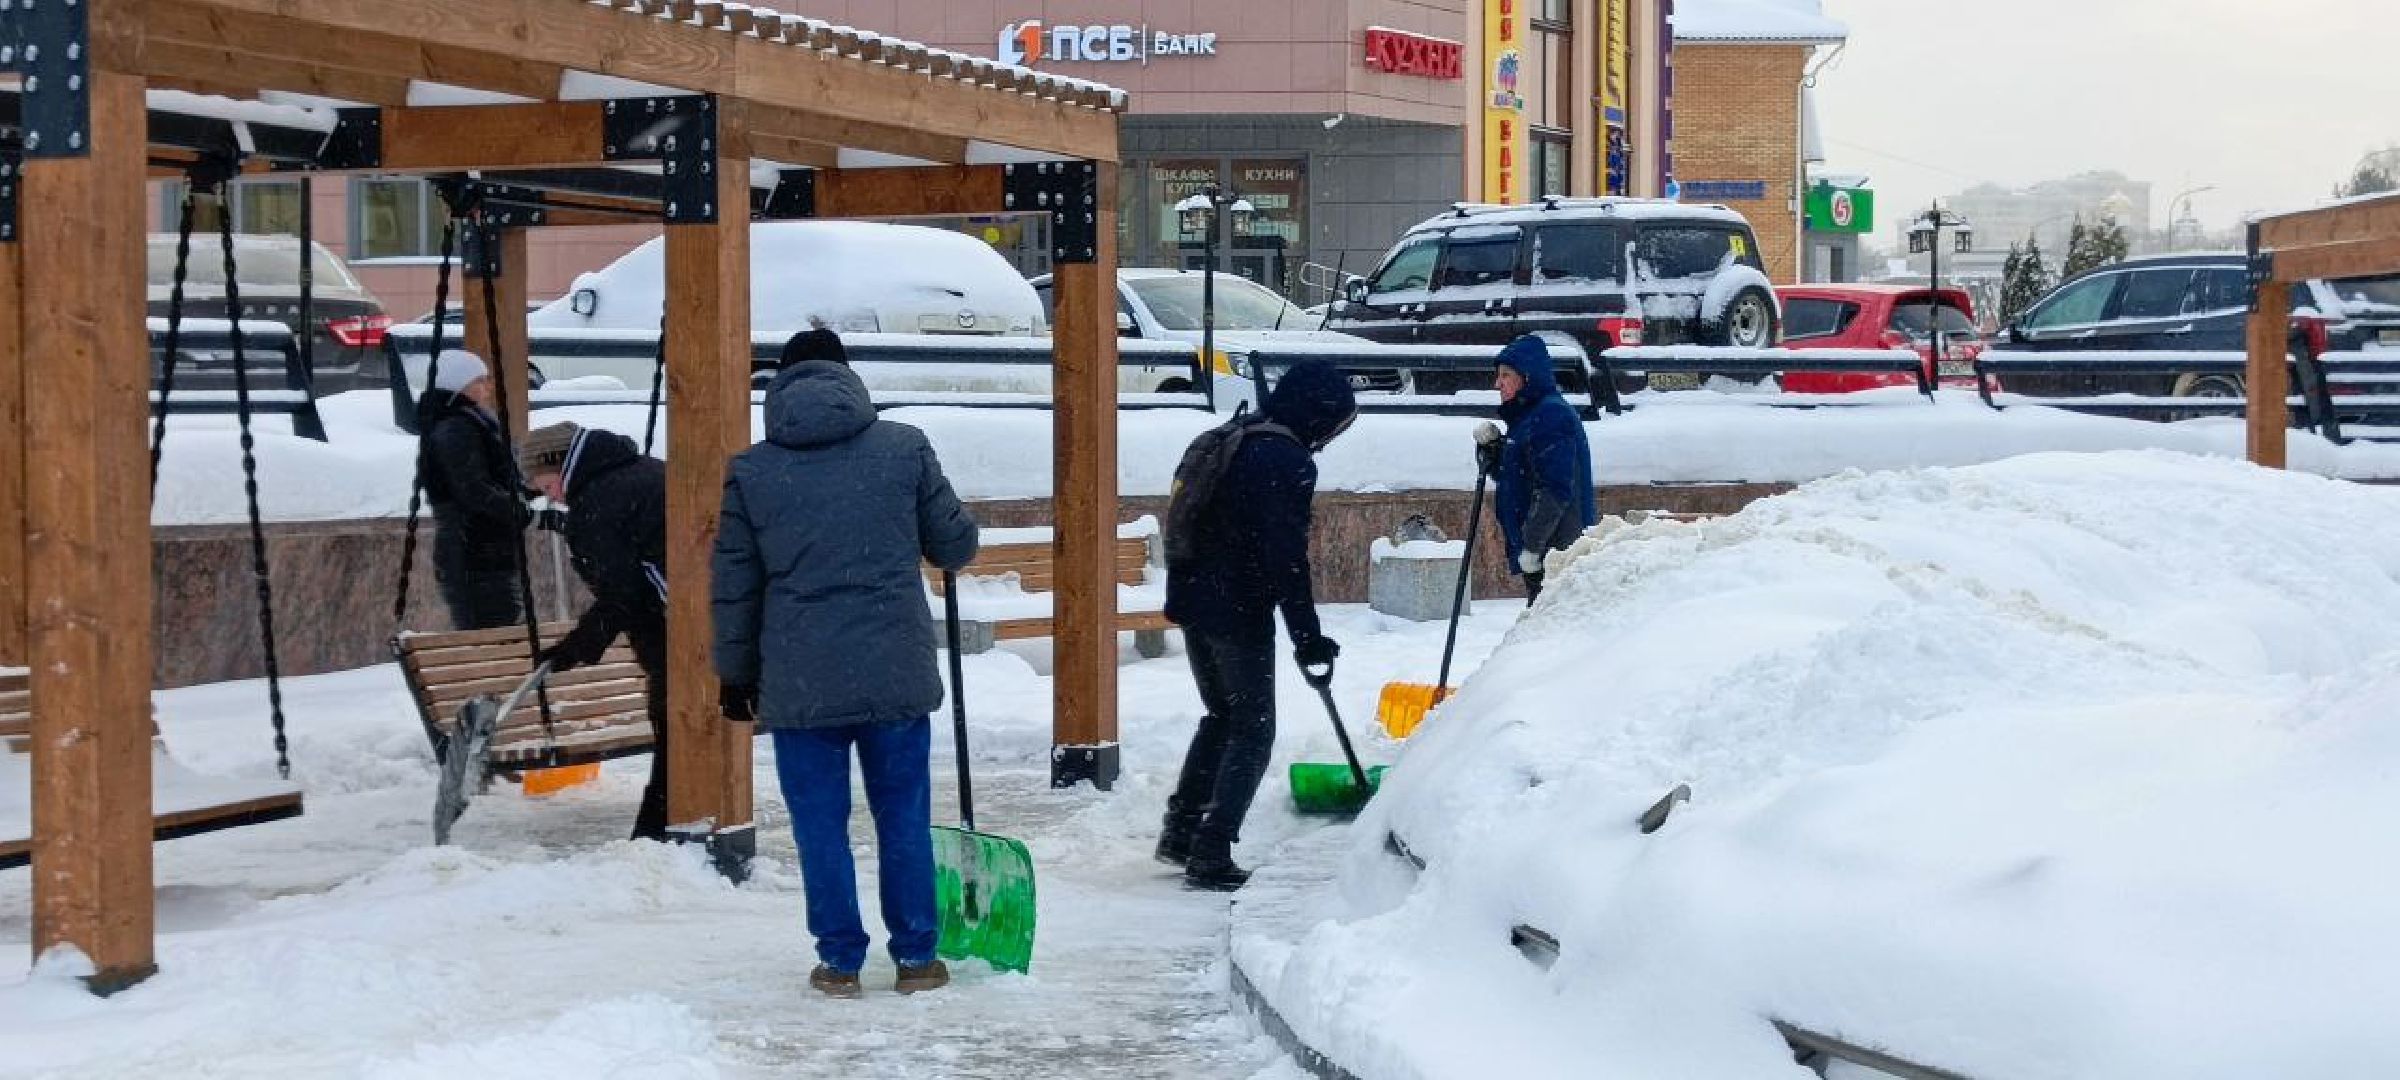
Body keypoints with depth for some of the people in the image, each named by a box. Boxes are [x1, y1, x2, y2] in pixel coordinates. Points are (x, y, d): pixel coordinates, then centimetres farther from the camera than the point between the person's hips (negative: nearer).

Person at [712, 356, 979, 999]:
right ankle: (916, 957, 17)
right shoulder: (905, 448, 3)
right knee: (904, 819, 11)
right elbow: (956, 545, 9)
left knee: (820, 824, 10)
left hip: (799, 682, 0)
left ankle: (840, 960, 14)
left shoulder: (750, 471, 4)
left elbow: (734, 587, 7)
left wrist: (736, 676, 16)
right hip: (897, 675, 1)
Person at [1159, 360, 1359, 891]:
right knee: (1254, 729, 2)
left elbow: (1187, 525, 19)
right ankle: (1211, 852, -4)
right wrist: (1307, 636, -16)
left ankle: (1180, 831, 23)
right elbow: (1287, 557, -19)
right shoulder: (1288, 462, -15)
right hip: (1240, 612, -8)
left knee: (1221, 714, 23)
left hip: (1192, 602, 9)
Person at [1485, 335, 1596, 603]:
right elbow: (1517, 480, 25)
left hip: (1558, 549, -10)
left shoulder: (1551, 415, -14)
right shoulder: (1525, 418, 18)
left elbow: (1555, 490, -21)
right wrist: (1489, 453, 8)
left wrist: (1531, 546, -21)